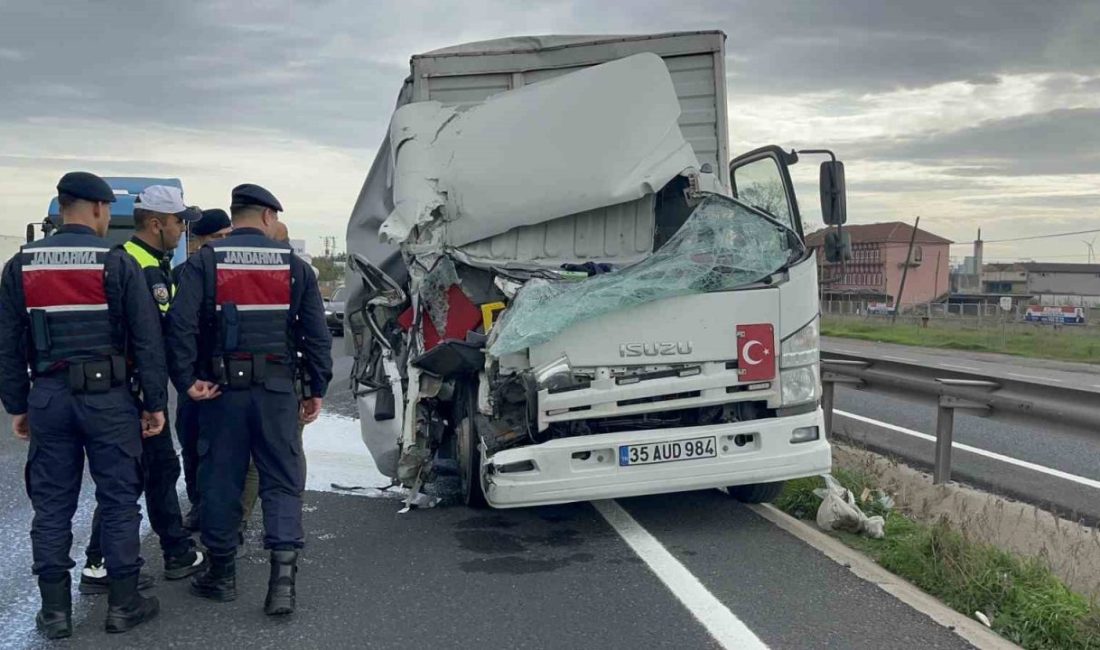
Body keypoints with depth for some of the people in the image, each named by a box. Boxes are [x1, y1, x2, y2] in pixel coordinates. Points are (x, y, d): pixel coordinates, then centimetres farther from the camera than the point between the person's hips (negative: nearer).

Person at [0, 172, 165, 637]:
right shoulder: (116, 262, -5)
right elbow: (147, 340, -7)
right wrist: (155, 402, -1)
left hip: (48, 397, 4)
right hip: (107, 395, -3)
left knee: (51, 504, 10)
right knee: (118, 500, 6)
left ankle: (54, 610, 16)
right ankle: (123, 604, 12)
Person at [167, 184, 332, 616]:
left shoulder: (204, 263, 0)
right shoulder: (293, 265, 4)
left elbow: (181, 322, -13)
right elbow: (316, 333, 2)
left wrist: (186, 380, -9)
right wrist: (318, 389, 7)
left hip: (222, 389, 0)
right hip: (277, 390, 0)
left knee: (220, 479, 11)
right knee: (282, 481, 6)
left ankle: (221, 573, 22)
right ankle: (283, 575, -5)